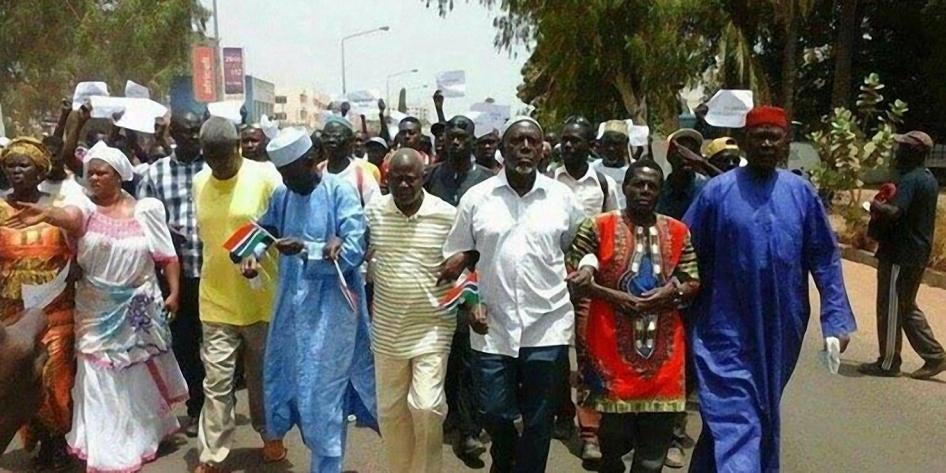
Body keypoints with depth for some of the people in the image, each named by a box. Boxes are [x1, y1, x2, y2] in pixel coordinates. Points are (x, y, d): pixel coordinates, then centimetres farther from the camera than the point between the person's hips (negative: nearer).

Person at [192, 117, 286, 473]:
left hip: (260, 297, -2)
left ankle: (270, 434, 36)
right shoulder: (199, 182, 4)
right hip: (215, 300, 3)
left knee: (263, 374, 14)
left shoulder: (265, 176, -10)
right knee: (216, 381, 3)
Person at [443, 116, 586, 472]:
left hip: (547, 326, 0)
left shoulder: (562, 197, 1)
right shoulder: (476, 197, -1)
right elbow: (457, 259, 5)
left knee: (539, 421, 9)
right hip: (493, 327, 0)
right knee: (494, 415, 8)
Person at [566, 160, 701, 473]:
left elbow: (693, 282, 9)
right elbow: (574, 277, -4)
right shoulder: (598, 227, -2)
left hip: (664, 350, 3)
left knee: (656, 440, 7)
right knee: (614, 435, 6)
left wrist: (669, 293, -11)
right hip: (613, 347, -3)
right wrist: (612, 296, -15)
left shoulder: (678, 232, 8)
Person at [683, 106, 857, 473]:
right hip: (728, 329, -4)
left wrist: (836, 319, -1)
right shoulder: (718, 191, -6)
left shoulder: (801, 193, 2)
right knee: (734, 419, -7)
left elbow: (824, 259, 4)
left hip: (780, 329, 4)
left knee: (765, 414, 19)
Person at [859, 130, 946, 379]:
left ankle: (888, 363, 11)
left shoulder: (910, 180, -18)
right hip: (918, 253, 10)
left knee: (890, 309, 1)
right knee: (907, 308, 18)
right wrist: (884, 208, 9)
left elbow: (895, 212, -31)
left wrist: (876, 206, -12)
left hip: (900, 255, -10)